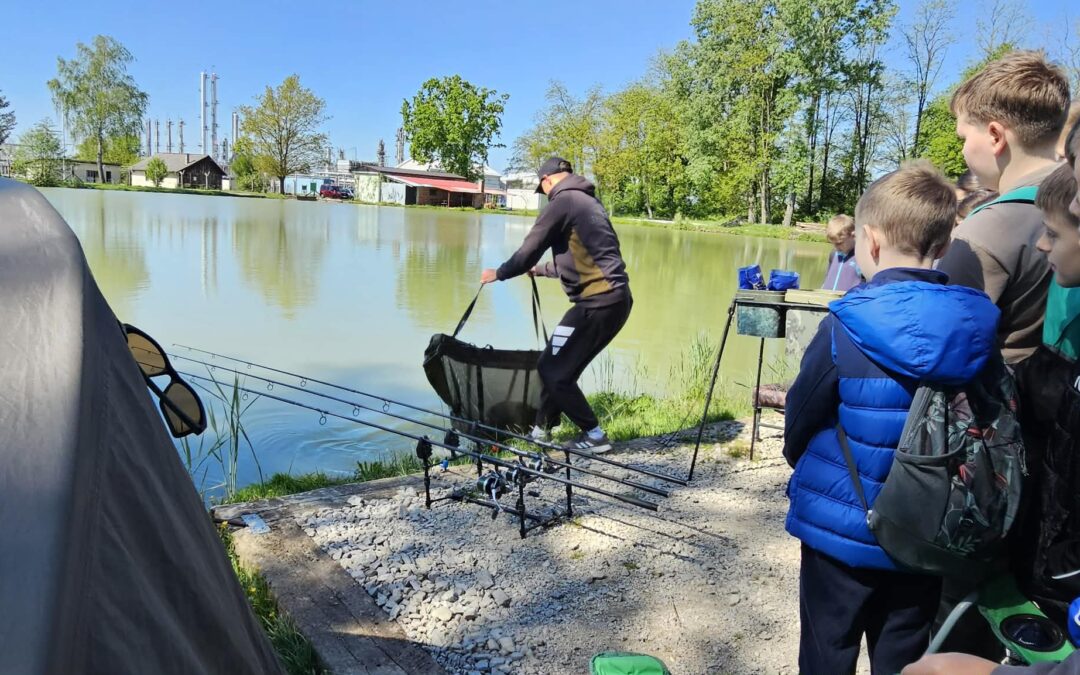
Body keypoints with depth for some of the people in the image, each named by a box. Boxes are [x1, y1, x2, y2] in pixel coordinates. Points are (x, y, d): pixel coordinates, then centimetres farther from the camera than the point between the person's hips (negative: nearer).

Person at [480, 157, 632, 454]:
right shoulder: (589, 202, 22)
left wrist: (498, 273, 12)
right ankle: (541, 428, 24)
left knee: (554, 370, -1)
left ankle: (594, 435, 5)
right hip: (616, 298, 9)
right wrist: (540, 270, 45)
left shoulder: (563, 201, -6)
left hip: (597, 301, -9)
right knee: (557, 365, 16)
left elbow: (529, 250, -5)